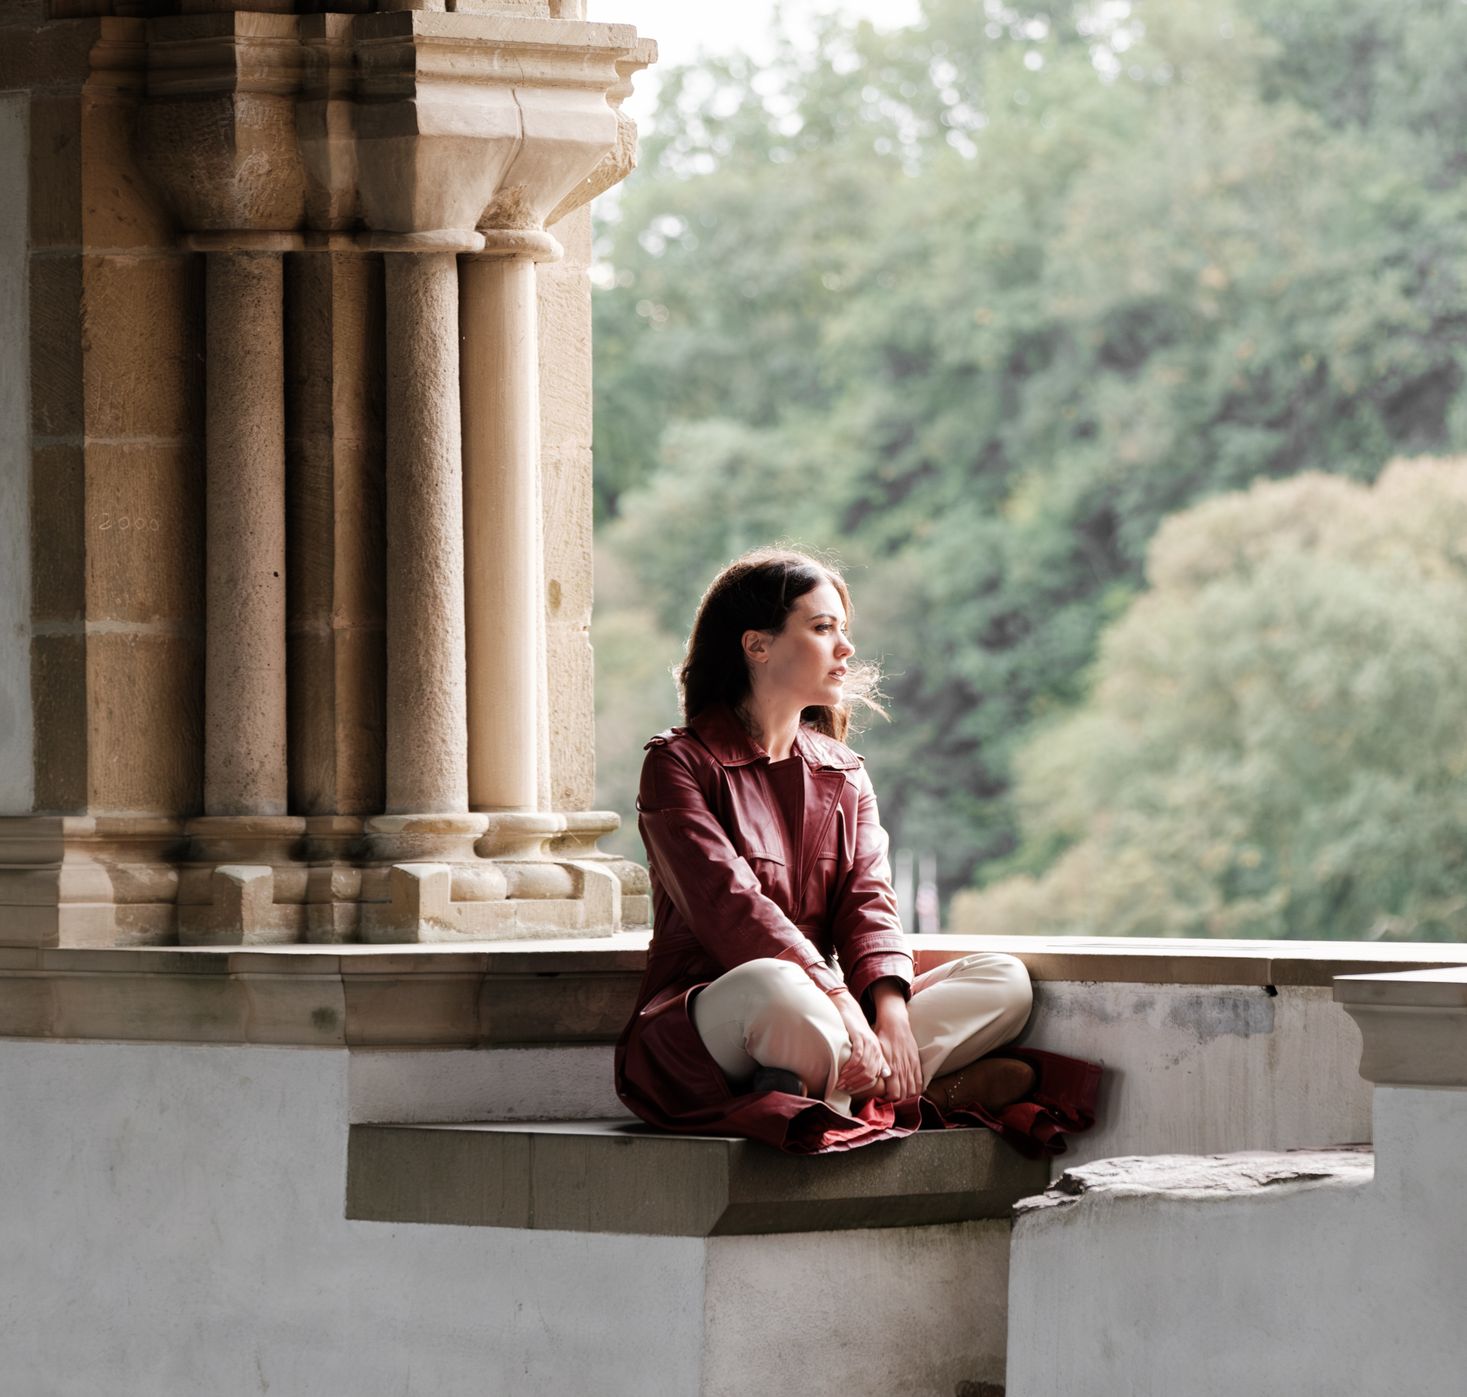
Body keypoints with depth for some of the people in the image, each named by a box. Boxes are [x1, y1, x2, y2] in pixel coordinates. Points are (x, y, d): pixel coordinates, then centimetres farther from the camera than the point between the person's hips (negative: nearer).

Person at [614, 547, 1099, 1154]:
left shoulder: (843, 774, 19)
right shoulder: (679, 763, -2)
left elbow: (868, 901, 3)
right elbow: (729, 905, -17)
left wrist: (892, 1010, -18)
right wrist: (839, 1005, -29)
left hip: (828, 1015, 7)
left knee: (1003, 981, -13)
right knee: (777, 988, -42)